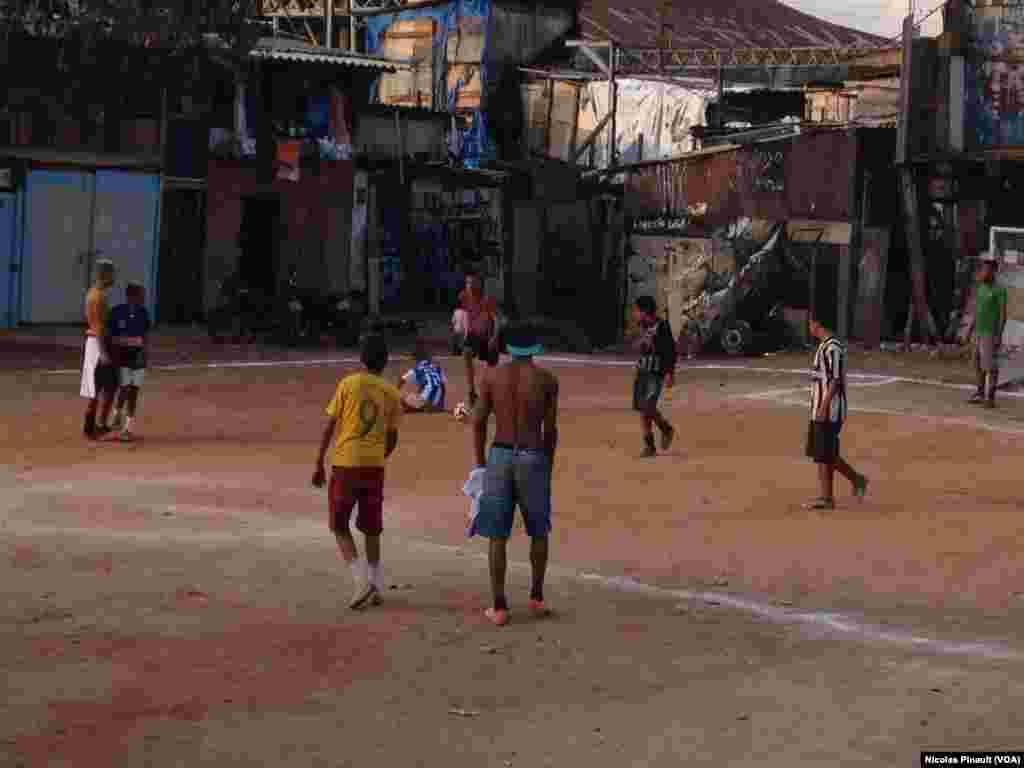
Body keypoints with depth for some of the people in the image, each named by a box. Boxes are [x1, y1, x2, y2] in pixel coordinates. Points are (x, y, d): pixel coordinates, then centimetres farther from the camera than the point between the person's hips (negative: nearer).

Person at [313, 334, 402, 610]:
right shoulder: (391, 393, 5)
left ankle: (362, 579, -6)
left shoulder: (348, 384, -4)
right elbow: (392, 438, 9)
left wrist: (319, 464, 1)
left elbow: (330, 426, -5)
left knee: (339, 526, 9)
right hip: (375, 466, 3)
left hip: (346, 464, -3)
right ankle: (375, 587, 17)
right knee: (371, 529, 16)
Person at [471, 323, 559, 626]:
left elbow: (478, 423, 2)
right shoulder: (547, 379, -1)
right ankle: (536, 596, 24)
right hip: (533, 458, -1)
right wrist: (548, 466, 12)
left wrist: (480, 464, 11)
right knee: (539, 530, 20)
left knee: (497, 535, 5)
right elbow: (551, 429, 0)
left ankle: (499, 607, 4)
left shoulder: (492, 375, 2)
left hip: (499, 456, 1)